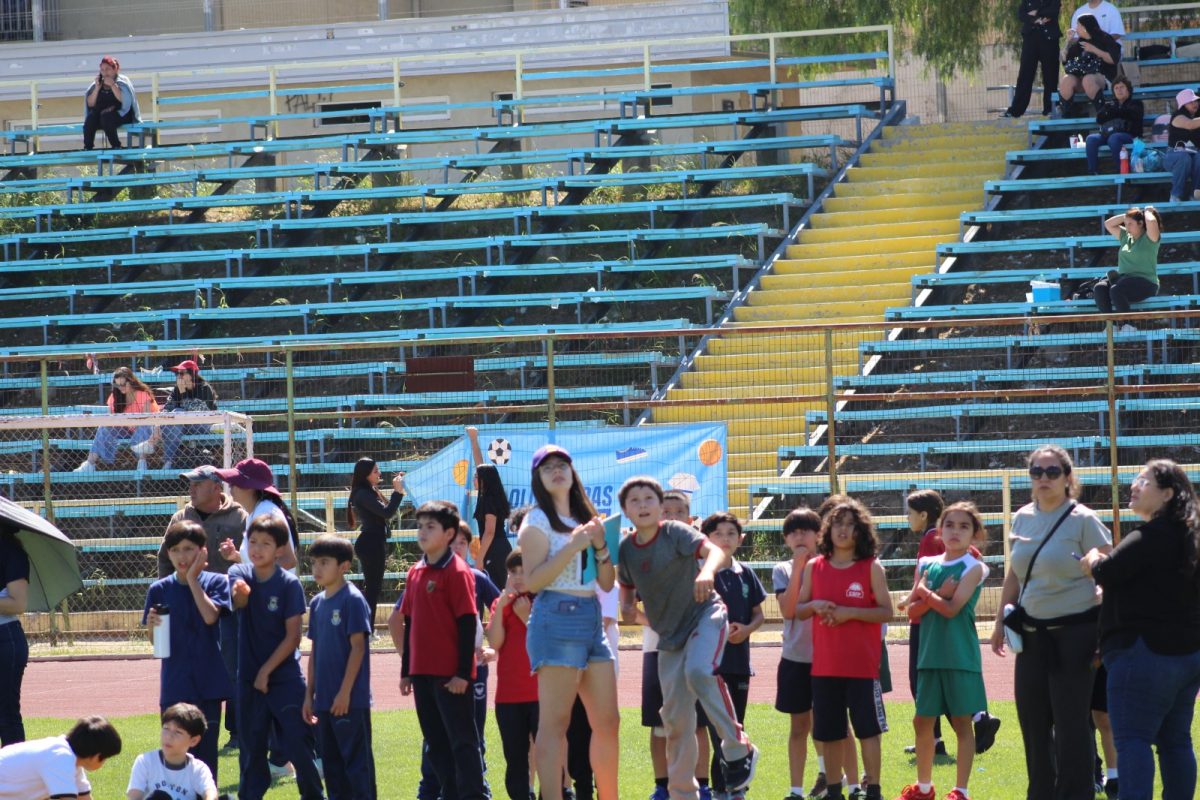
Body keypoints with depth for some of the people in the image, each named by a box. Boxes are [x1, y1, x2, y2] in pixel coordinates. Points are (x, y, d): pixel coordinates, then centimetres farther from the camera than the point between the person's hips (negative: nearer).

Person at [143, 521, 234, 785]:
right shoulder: (160, 589, 4)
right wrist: (152, 624, -15)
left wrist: (192, 579, -12)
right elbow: (153, 639, 7)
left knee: (206, 750, 4)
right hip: (175, 682, 1)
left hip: (208, 682, -1)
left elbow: (210, 616, -17)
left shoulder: (216, 582, 1)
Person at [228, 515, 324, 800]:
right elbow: (239, 601, -24)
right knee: (251, 748, 9)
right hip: (249, 679, 3)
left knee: (297, 745, -4)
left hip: (285, 678, -3)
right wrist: (240, 593, -47)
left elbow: (293, 636, -8)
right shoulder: (240, 573, -1)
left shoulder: (289, 584, -8)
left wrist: (266, 670, -9)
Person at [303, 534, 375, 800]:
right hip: (325, 699, 8)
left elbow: (358, 647, -13)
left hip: (350, 699, -8)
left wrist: (345, 692, -17)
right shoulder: (317, 603, 12)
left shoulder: (352, 600, -10)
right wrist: (309, 695, 14)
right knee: (331, 762, 11)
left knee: (356, 760, -3)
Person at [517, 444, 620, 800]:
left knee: (607, 721, 7)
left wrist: (600, 546, 0)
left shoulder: (584, 519, 19)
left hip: (592, 620, 7)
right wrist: (571, 547, -16)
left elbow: (607, 582, 17)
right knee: (554, 722, -11)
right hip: (556, 620, -7)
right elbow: (532, 581, -12)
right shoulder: (538, 521, -2)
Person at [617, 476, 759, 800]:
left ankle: (738, 750, -23)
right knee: (674, 716, 6)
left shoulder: (676, 532, -16)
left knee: (698, 670, -35)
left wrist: (707, 571, -54)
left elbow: (715, 551, -31)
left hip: (705, 615, -6)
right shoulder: (626, 549, -1)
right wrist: (627, 606, -6)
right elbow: (627, 586, 16)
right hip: (669, 634, 6)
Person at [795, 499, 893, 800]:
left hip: (862, 664, -3)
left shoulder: (871, 568, -2)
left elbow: (886, 611, -6)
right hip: (825, 664, 3)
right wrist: (815, 606, -10)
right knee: (829, 731, 8)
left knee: (867, 728, -2)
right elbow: (798, 610, 12)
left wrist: (850, 612, -17)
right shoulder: (814, 568, 7)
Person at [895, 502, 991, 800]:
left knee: (962, 722, 0)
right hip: (930, 654, 5)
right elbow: (912, 610, 2)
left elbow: (952, 608, -15)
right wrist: (938, 595, -12)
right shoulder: (927, 565, 10)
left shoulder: (973, 568, -4)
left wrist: (925, 593, -4)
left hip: (960, 656, -5)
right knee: (922, 722, 11)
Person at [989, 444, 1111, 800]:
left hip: (1073, 633, -6)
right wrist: (1000, 621, 16)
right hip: (1032, 633, 6)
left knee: (1071, 721, -5)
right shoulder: (1022, 518, 8)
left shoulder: (1082, 520, -10)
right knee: (1032, 719, 10)